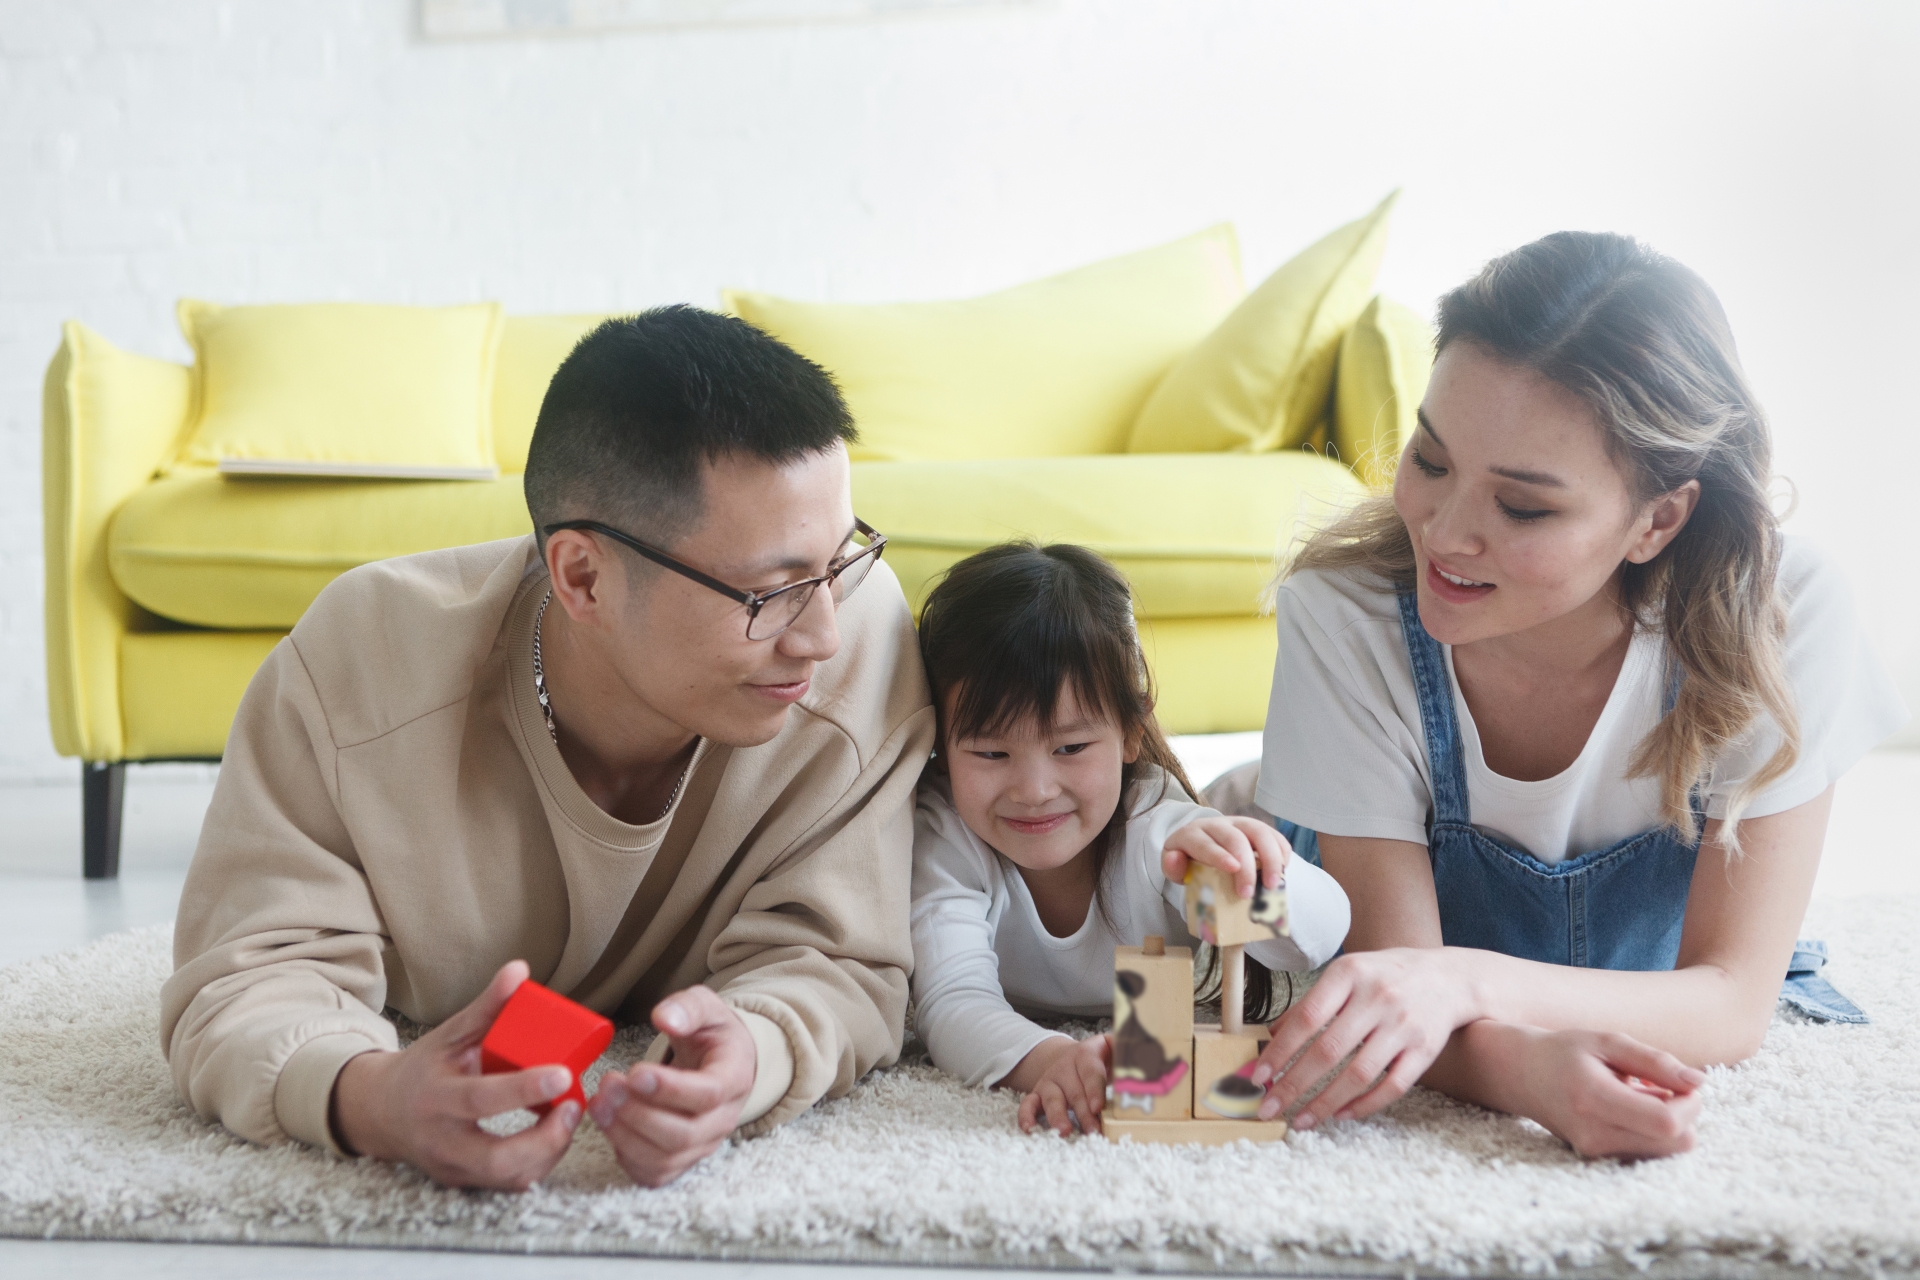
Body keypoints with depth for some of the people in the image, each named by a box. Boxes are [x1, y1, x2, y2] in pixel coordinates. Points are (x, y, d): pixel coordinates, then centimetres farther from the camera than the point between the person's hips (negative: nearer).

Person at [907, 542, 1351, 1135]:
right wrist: (1048, 1061, -71)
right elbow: (953, 1003, -47)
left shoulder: (1159, 831, -37)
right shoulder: (943, 838, -35)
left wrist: (1243, 872, -74)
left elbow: (1324, 938, -49)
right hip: (1026, 1034, 2)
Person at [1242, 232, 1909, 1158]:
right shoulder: (1343, 616, -27)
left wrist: (1467, 981, -43)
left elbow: (1734, 1003, -24)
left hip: (1660, 1028, 1)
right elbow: (1400, 971, -24)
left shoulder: (1779, 616, -25)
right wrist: (1525, 1068, -47)